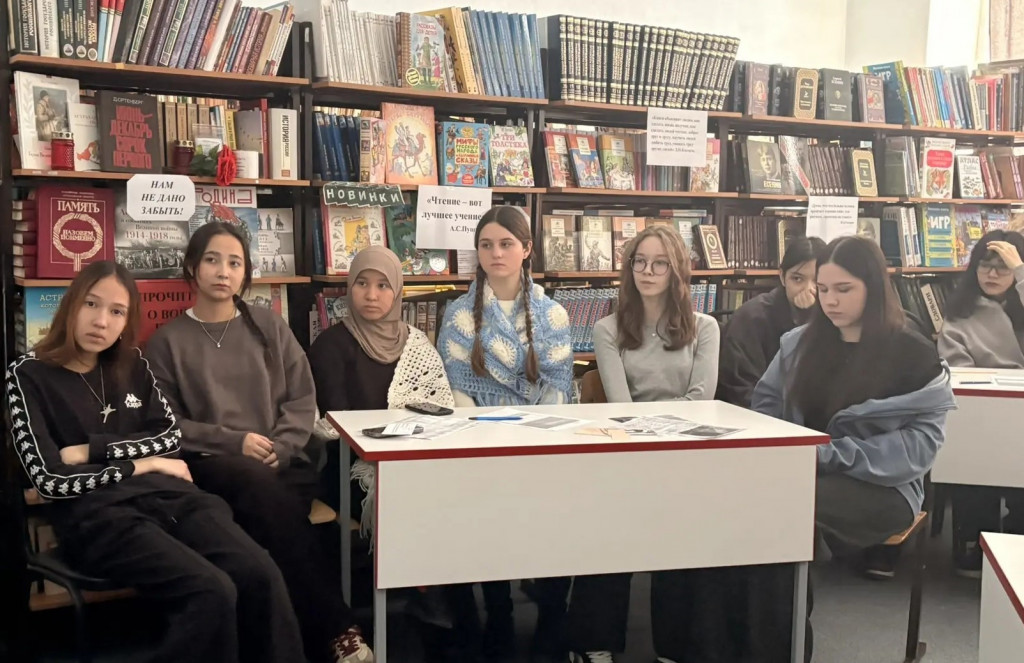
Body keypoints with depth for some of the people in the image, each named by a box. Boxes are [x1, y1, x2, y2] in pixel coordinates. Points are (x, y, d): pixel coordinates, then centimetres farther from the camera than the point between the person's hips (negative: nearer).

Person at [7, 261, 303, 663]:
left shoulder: (131, 365, 19)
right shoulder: (28, 375, 4)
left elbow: (171, 436, 9)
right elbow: (49, 480, -5)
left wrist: (93, 451, -3)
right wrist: (140, 465, -1)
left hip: (169, 495, 5)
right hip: (97, 515, -4)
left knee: (261, 576, -24)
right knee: (212, 592, -30)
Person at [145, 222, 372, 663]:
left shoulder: (269, 327, 14)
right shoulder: (168, 341, 8)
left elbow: (302, 401, 10)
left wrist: (278, 450, -8)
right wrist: (234, 442, -11)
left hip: (281, 462, 2)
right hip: (209, 463, -2)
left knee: (268, 512, -33)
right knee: (267, 494, -35)